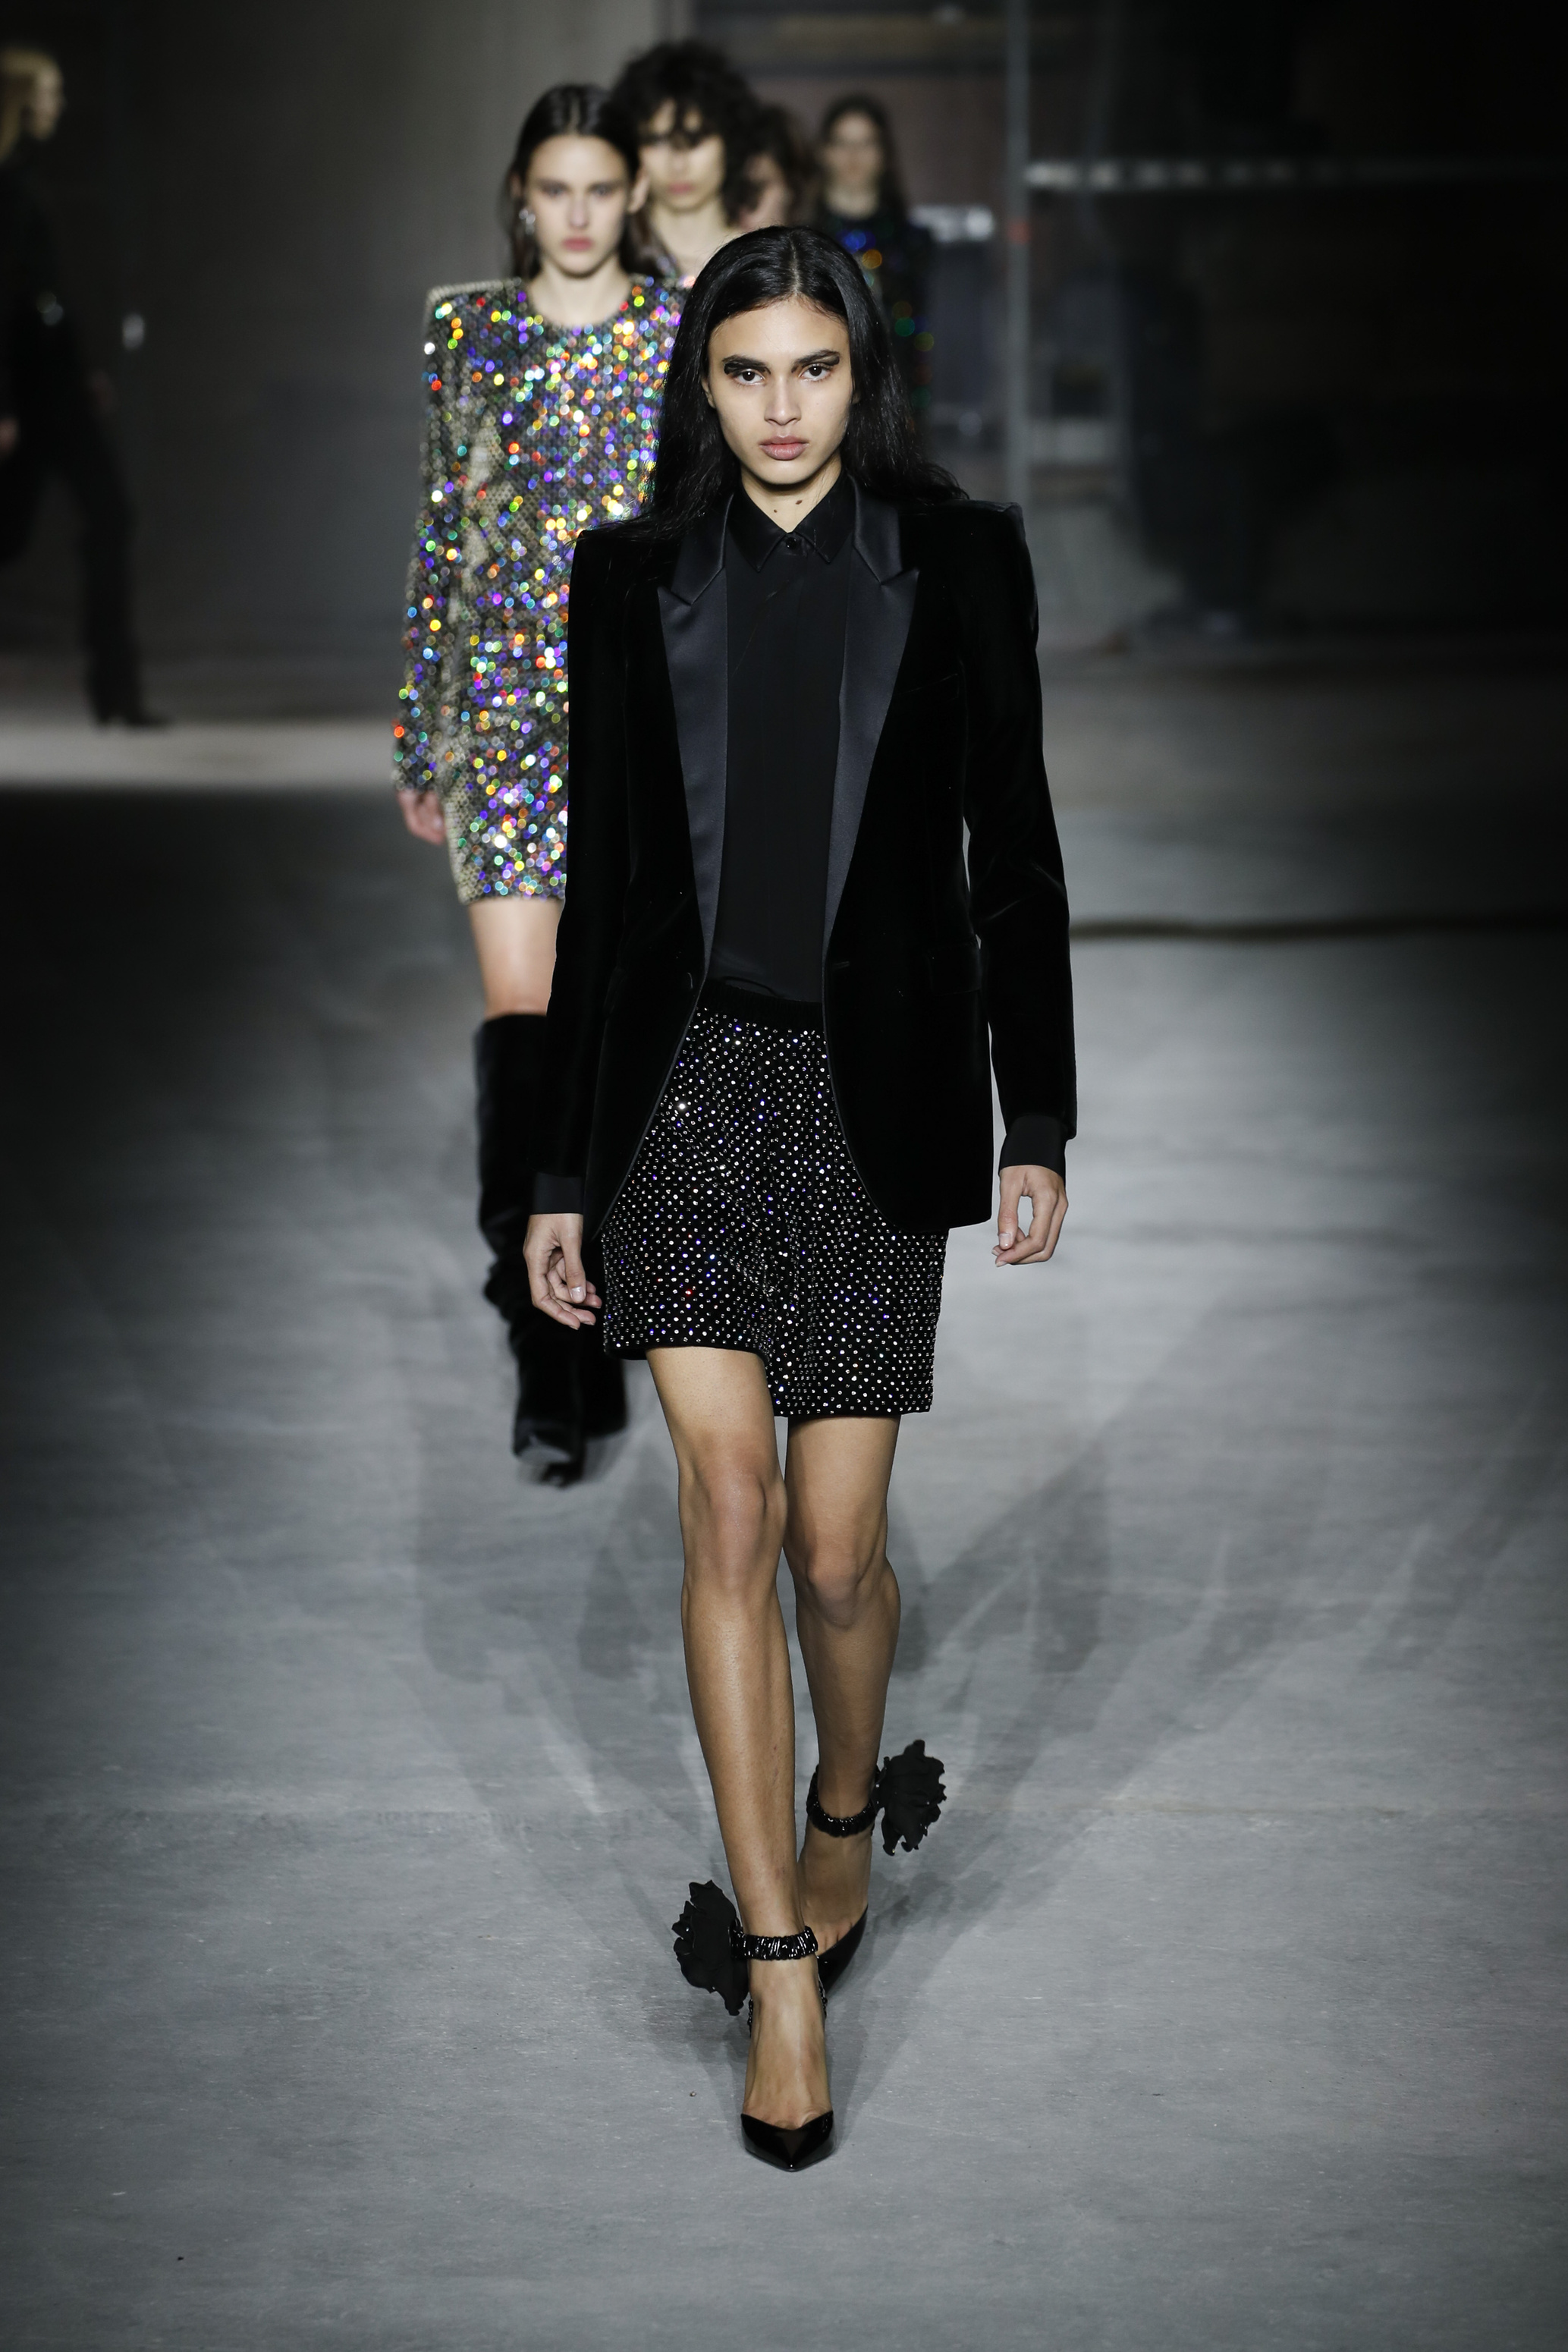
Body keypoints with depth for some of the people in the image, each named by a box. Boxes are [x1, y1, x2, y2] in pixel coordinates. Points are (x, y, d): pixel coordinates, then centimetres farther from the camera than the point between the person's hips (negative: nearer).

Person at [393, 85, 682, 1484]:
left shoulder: (685, 335, 4)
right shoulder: (467, 332, 7)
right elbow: (440, 536, 11)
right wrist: (420, 738, 10)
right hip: (505, 695, 0)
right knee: (520, 1004, -11)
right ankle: (553, 1348, -10)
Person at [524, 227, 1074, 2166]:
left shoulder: (956, 563, 2)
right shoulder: (633, 579, 5)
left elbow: (1012, 849, 4)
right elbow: (604, 875, 8)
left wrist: (1037, 1122, 0)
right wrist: (562, 1169, 6)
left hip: (876, 1091, -1)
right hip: (690, 1079, 1)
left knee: (835, 1549, 3)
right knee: (731, 1513, -7)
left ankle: (845, 1811, 34)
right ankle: (781, 1963, 0)